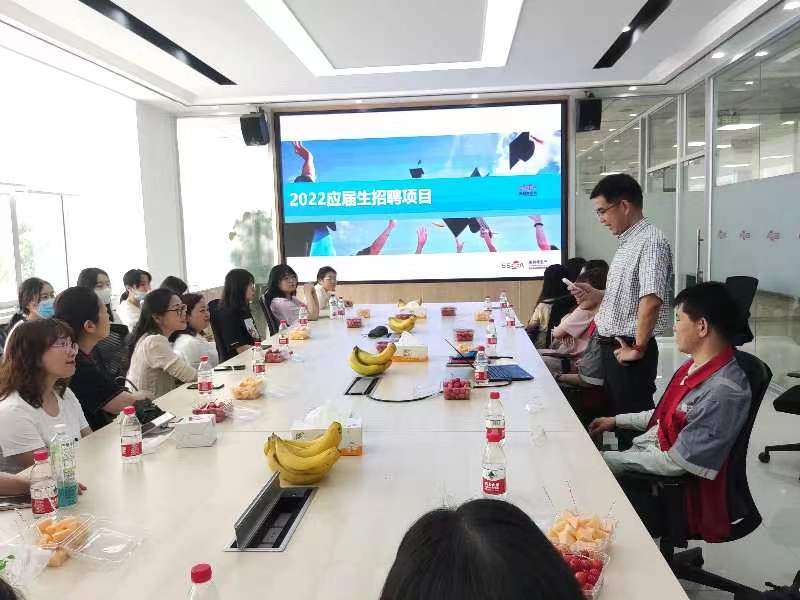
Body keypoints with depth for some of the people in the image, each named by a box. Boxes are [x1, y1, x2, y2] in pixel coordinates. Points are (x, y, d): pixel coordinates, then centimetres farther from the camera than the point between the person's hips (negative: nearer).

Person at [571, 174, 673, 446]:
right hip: (612, 346, 9)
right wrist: (594, 295, 6)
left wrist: (638, 349, -20)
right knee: (619, 416, 18)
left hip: (629, 352, -9)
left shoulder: (650, 241, -17)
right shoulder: (628, 242, 13)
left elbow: (650, 300, -26)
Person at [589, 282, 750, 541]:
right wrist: (616, 421, 13)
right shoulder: (696, 365, -1)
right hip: (649, 456, 8)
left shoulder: (724, 392, -27)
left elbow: (676, 463, -24)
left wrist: (611, 459, -16)